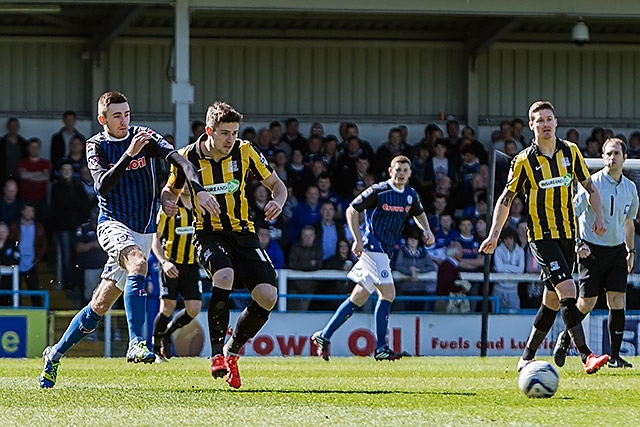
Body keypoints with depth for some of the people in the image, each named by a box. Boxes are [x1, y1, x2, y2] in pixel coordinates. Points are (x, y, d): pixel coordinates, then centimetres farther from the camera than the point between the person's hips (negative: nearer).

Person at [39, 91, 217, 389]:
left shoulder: (144, 137, 2)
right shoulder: (96, 146, -1)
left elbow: (179, 160, -12)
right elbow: (103, 185, -18)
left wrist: (199, 190, -29)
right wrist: (129, 154, -29)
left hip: (143, 230, 3)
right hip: (113, 224, -3)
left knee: (100, 305, 4)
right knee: (138, 263, -36)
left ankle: (56, 353, 21)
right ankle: (136, 344, -42)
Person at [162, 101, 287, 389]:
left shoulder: (245, 152, -2)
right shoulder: (187, 158, -5)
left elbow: (276, 184, 8)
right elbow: (171, 189, 13)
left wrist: (278, 201, -15)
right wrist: (167, 202, -10)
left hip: (242, 233, 3)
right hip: (209, 233, -3)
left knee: (268, 295, -14)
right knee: (224, 275, -35)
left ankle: (232, 350, 11)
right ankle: (217, 355, -24)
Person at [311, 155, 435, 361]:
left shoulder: (411, 195, 10)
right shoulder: (379, 191, -10)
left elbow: (419, 213, 30)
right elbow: (352, 210, -7)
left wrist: (426, 230, 9)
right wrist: (358, 240, -14)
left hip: (386, 253, 8)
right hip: (373, 247, -8)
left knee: (359, 298, 6)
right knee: (388, 293, -14)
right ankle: (381, 348, -11)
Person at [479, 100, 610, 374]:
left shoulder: (571, 152, 6)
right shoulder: (524, 161, -5)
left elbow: (589, 187, 15)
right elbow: (506, 198, 3)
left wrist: (599, 217, 1)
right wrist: (494, 234, -5)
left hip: (567, 234, 5)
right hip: (541, 236, -5)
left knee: (552, 300, 8)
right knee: (567, 289, -20)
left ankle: (526, 358, 19)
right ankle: (586, 356, -24)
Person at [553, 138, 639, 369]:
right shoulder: (593, 183, -10)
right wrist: (577, 244, -18)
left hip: (617, 250, 5)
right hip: (592, 250, -4)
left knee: (617, 300, -5)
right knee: (587, 303, -3)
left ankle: (615, 356, -2)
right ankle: (565, 338, 23)